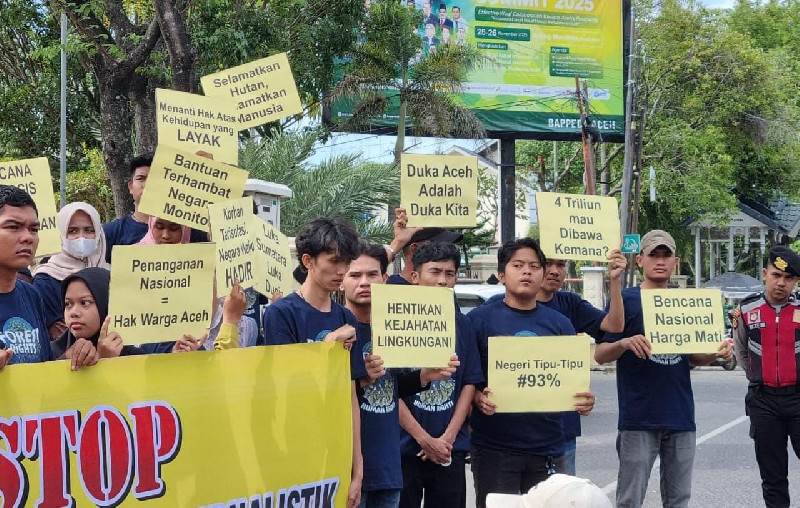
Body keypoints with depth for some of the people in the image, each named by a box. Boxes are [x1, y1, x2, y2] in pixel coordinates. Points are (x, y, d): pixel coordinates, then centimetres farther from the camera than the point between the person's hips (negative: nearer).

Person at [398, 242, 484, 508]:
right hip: (404, 447, -3)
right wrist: (425, 439, -10)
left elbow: (469, 384, 7)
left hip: (452, 450, 3)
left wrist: (448, 437, -5)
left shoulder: (462, 324, 8)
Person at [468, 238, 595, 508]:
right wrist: (478, 397, -21)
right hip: (493, 447, -3)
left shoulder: (559, 324, 9)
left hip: (548, 446, 3)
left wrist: (584, 401, -11)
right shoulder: (480, 319, 0)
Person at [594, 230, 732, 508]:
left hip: (681, 416, 5)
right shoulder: (625, 299, -1)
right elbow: (600, 355, -5)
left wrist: (717, 353, -2)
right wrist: (625, 343, -25)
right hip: (638, 419, -5)